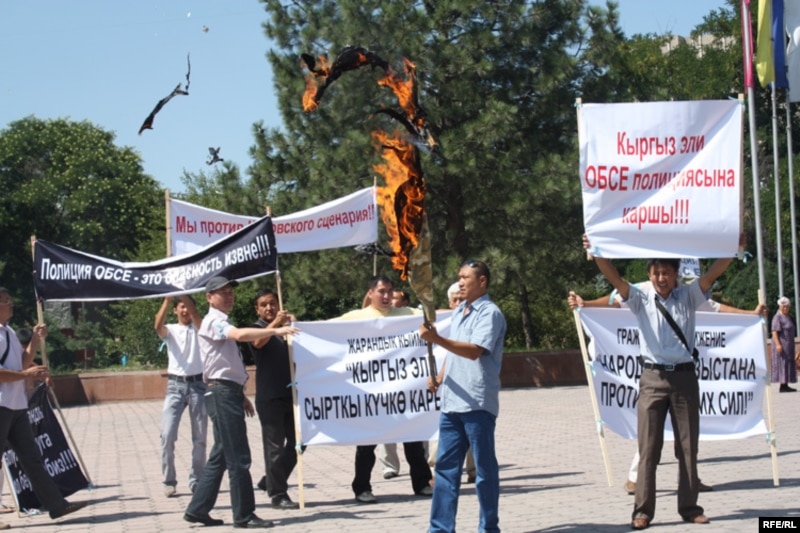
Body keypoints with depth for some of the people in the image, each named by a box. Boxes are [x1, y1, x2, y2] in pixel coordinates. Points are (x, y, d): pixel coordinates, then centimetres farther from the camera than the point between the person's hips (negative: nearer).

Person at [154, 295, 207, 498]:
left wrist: (185, 295, -26)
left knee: (199, 437, 4)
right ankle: (169, 481, -1)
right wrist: (167, 300, -26)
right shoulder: (170, 330, 9)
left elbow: (197, 316, -15)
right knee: (167, 435, -10)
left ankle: (196, 480, 14)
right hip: (175, 385, 0)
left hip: (198, 384, 0)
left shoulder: (199, 328, 8)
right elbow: (158, 325, -14)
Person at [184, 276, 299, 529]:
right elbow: (240, 334, -30)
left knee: (221, 456, 12)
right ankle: (244, 515, -4)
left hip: (228, 393, 10)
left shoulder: (222, 323, 22)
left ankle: (197, 510, 16)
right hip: (222, 392, -10)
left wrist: (241, 395, 22)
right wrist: (275, 330, -33)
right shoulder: (213, 322, -9)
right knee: (238, 457, -7)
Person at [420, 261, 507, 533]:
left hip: (478, 403, -8)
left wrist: (437, 339, -28)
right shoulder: (458, 312, 18)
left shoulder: (490, 313, -8)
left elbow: (475, 350, -21)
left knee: (484, 468, 1)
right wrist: (440, 376, 13)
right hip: (451, 402, 8)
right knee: (445, 466, 6)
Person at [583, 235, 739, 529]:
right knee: (648, 447, -2)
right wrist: (596, 253, -23)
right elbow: (614, 278, -8)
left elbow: (711, 274, -3)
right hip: (652, 378, -1)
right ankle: (643, 510, 0)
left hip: (684, 376, 1)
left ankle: (689, 507, 15)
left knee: (688, 446, 7)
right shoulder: (640, 299, 4)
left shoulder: (688, 297, 7)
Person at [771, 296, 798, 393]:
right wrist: (778, 344, -27)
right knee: (782, 364, -11)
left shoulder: (787, 317, 17)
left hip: (788, 345, 10)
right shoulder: (777, 317, -12)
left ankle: (785, 385, 7)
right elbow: (774, 332, -19)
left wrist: (791, 346, 24)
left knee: (788, 365, 7)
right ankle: (782, 385, -13)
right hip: (781, 345, -10)